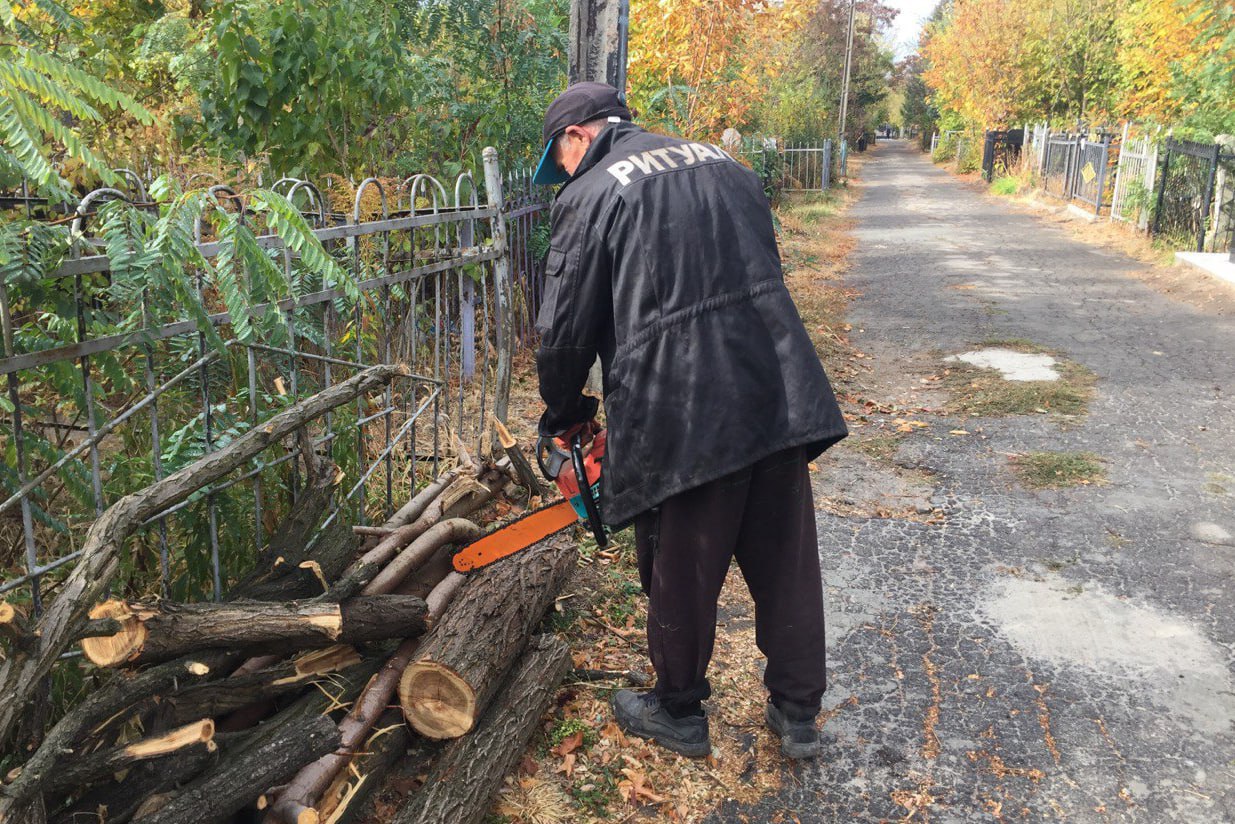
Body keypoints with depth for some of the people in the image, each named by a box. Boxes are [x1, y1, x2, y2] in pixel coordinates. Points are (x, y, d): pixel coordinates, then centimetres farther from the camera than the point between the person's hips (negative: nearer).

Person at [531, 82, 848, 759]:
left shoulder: (590, 197, -1)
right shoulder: (724, 165, 18)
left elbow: (566, 333, -2)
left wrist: (564, 417, 15)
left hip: (683, 418, -6)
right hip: (782, 395, 6)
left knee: (681, 576, 13)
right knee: (787, 564, 16)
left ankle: (678, 713, 33)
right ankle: (797, 715, 30)